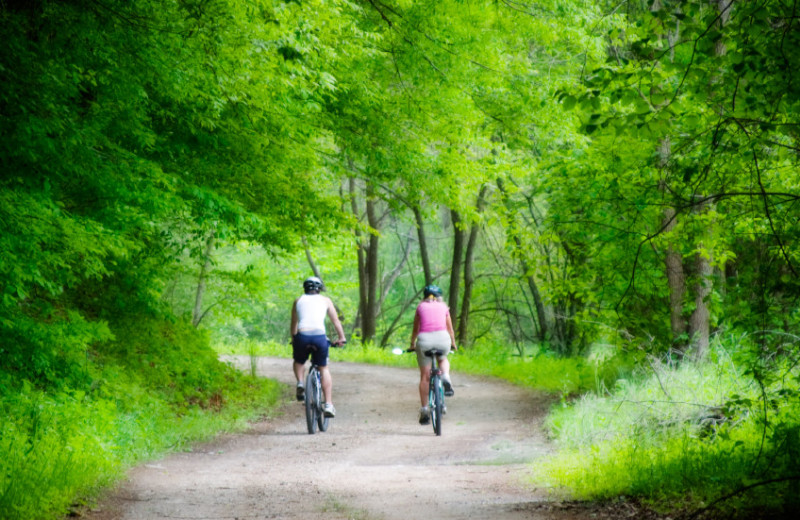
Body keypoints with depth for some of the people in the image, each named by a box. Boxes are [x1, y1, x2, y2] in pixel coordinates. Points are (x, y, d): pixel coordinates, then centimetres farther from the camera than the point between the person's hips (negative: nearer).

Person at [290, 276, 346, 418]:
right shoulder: (325, 300, 19)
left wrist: (293, 339, 42)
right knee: (324, 369, 15)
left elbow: (294, 324, 29)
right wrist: (341, 338, 33)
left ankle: (300, 383, 0)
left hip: (302, 336, 1)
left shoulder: (298, 301, 21)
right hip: (320, 336, -1)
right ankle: (328, 404, 6)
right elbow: (336, 321, 22)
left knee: (298, 362, 30)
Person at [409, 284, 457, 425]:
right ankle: (446, 379, 3)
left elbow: (415, 329, 26)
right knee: (443, 359, 34)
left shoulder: (421, 307, 20)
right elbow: (450, 328, 30)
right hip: (442, 338, 1)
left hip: (424, 339, -1)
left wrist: (412, 345, 40)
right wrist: (453, 344, 46)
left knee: (424, 376, 8)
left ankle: (424, 411, 6)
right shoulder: (443, 307, 21)